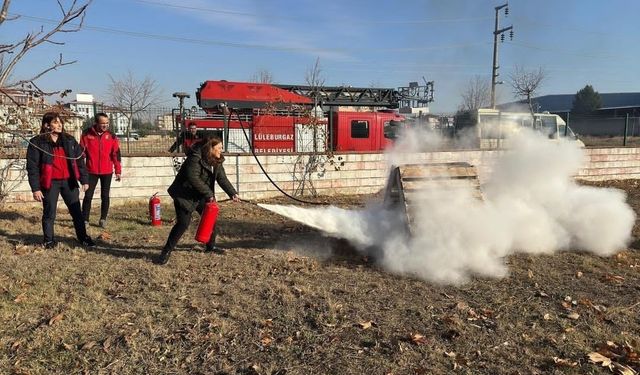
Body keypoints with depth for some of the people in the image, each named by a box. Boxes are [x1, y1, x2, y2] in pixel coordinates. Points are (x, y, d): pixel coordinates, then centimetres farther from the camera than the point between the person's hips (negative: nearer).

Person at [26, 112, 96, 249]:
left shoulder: (69, 140, 6)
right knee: (49, 213, 6)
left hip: (68, 181, 3)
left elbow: (79, 160, 9)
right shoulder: (37, 143, -5)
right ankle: (49, 240, 22)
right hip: (50, 183, -3)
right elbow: (32, 167, -6)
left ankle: (83, 237, 20)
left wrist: (84, 179, 3)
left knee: (76, 211, 8)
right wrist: (35, 188, -11)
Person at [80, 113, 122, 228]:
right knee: (88, 196, 2)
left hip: (107, 172, 1)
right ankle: (85, 220, 10)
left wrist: (118, 171, -1)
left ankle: (103, 219, 17)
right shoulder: (87, 134, -3)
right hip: (91, 171, -1)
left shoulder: (111, 136, 0)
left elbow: (116, 154, 1)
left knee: (105, 196, 7)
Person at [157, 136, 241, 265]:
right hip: (185, 195, -8)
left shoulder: (217, 161, 2)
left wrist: (232, 194, -8)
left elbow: (222, 179, 2)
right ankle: (166, 251, -1)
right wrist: (209, 194, -29)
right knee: (183, 223, -13)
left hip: (201, 196, 8)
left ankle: (211, 246, 29)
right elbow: (193, 178, -31)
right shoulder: (195, 158, -23)